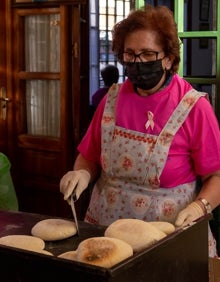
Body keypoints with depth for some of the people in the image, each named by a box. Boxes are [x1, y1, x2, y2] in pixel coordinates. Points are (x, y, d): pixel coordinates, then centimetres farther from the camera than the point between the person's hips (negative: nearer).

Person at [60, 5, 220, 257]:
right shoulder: (112, 98, 2)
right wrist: (82, 173, -10)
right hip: (105, 228, 4)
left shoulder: (193, 106, -11)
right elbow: (90, 156, 10)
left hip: (168, 235, -3)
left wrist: (199, 207, -25)